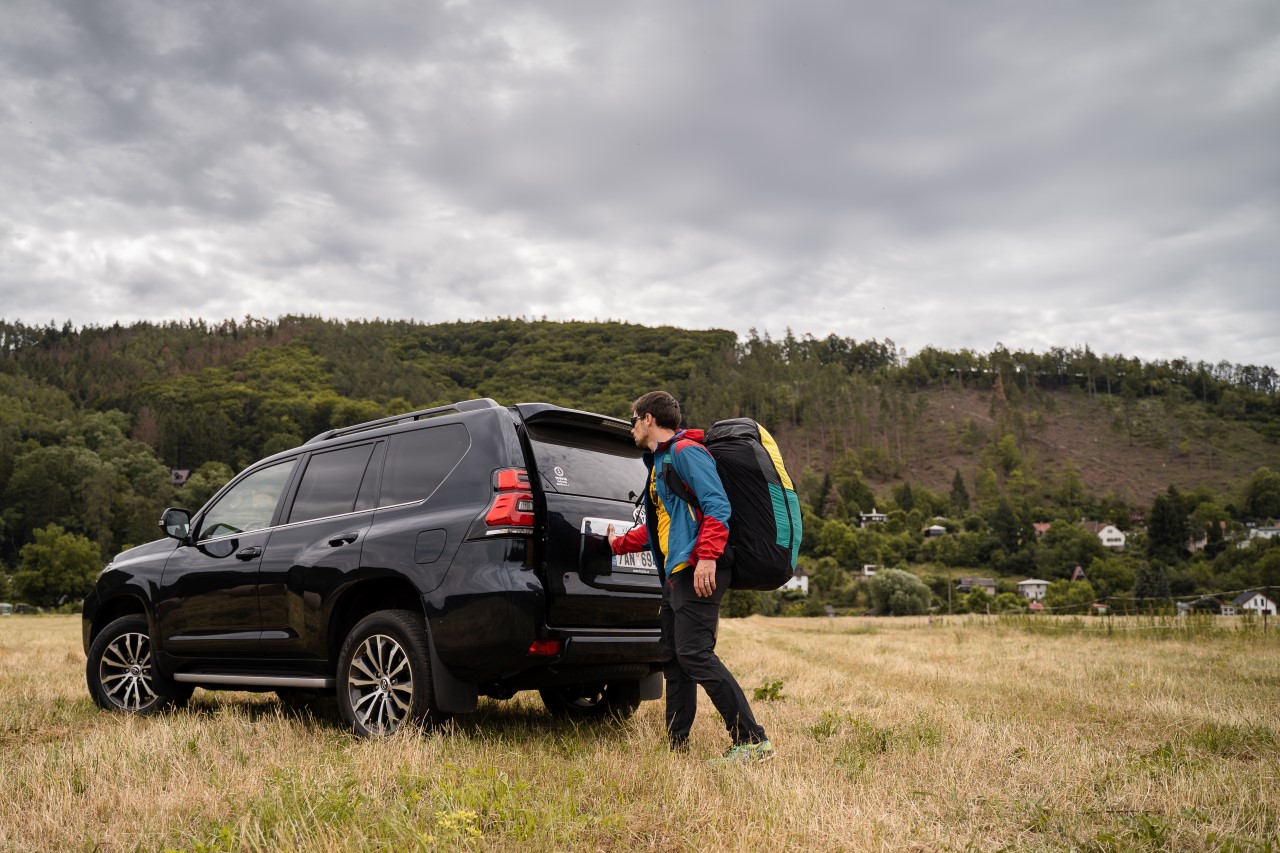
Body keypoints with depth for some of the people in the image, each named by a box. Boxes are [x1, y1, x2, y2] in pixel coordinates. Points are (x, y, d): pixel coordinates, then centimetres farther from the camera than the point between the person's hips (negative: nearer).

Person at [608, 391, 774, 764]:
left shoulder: (685, 451, -7)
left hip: (698, 571, -10)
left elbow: (717, 505, -19)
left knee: (695, 653, -16)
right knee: (673, 659, 11)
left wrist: (706, 556, -28)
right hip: (676, 574, 10)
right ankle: (677, 745, 19)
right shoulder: (659, 462, 24)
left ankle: (752, 740, -14)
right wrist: (619, 543, 44)